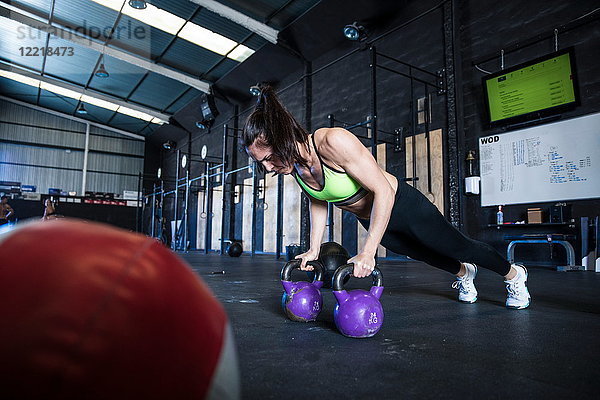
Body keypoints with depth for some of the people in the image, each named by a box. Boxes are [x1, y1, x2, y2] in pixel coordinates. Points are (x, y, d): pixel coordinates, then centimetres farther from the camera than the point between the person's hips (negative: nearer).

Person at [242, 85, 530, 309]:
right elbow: (318, 202, 2)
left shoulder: (333, 141, -37)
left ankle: (513, 275, 46)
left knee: (460, 247, 16)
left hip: (402, 205, -7)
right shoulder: (293, 165, -14)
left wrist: (367, 252, -38)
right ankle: (464, 273, 61)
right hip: (370, 219, 7)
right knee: (424, 255, 29)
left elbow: (383, 191, -36)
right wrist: (314, 248, -4)